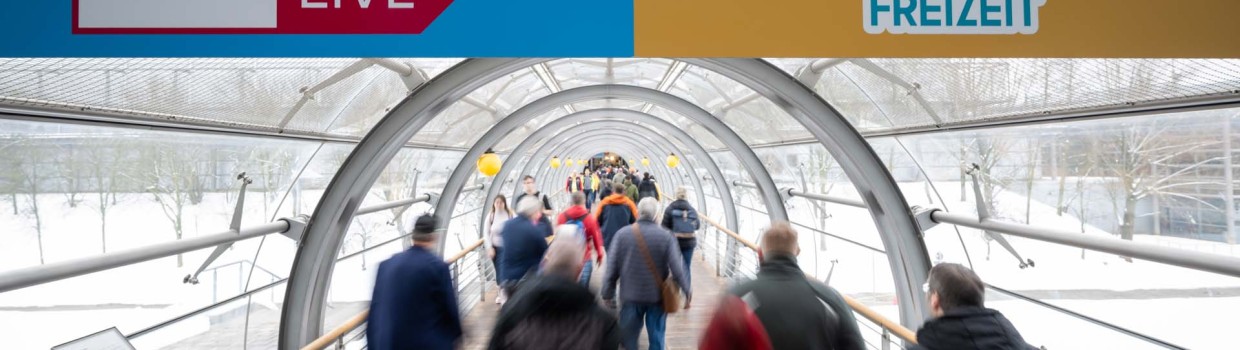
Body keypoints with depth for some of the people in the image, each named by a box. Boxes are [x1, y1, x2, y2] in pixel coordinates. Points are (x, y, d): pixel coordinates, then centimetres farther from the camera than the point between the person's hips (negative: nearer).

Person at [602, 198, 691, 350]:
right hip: (658, 296, 0)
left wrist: (608, 293, 3)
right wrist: (687, 290, 1)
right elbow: (677, 267, -10)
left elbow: (612, 267, -5)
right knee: (657, 337, 13)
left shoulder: (622, 234, -7)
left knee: (628, 337, 12)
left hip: (630, 296, 0)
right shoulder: (666, 236, -9)